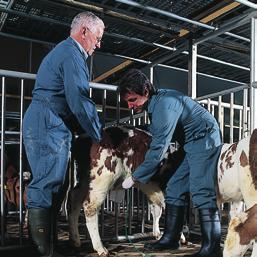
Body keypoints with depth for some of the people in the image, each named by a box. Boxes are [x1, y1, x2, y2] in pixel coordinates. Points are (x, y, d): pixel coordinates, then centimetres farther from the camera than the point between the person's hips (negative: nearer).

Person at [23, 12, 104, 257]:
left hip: (44, 126, 11)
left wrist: (95, 131, 18)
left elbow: (71, 98, 24)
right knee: (46, 187, -9)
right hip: (48, 126, -11)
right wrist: (99, 135, -5)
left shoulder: (63, 51, 25)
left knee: (50, 188, 11)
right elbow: (80, 102, -16)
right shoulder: (72, 55, -9)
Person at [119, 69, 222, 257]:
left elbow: (158, 149, -25)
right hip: (193, 146, 10)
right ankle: (171, 239, 12)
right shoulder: (155, 104, 6)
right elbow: (157, 136, 15)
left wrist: (135, 178, -18)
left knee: (201, 192, -15)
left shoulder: (165, 104, -24)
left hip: (204, 141, -10)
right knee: (174, 190, 7)